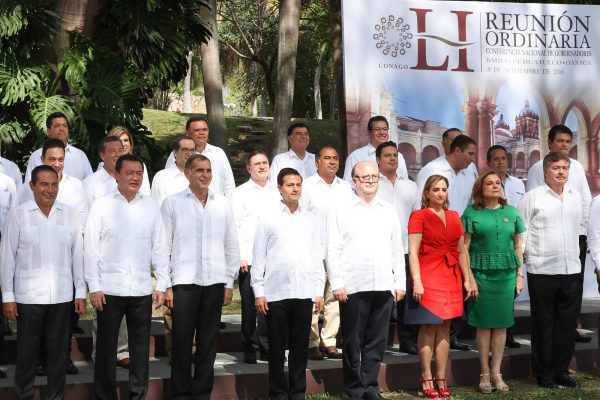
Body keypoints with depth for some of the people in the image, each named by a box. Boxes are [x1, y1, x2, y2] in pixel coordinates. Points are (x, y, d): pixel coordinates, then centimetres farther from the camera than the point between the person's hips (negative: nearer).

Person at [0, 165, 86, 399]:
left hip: (62, 297, 2)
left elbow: (77, 255, 7)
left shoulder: (69, 214, 4)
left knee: (58, 353, 9)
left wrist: (80, 292, 5)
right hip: (28, 297, -2)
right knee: (26, 352, 8)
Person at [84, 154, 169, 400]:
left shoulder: (151, 206, 6)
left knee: (141, 347, 8)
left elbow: (159, 248, 8)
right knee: (106, 347, 7)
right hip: (110, 289, -2)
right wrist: (94, 287, -6)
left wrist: (162, 285, 4)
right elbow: (91, 248, -1)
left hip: (142, 289, 2)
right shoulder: (101, 206, 0)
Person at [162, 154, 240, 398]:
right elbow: (163, 246, 1)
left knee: (208, 342, 7)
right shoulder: (172, 203, 2)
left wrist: (229, 282, 7)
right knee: (182, 342, 2)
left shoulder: (223, 204, 9)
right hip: (184, 282, -2)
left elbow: (232, 245, 12)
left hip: (215, 282, 2)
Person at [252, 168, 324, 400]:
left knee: (300, 346, 7)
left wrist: (319, 290, 7)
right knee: (277, 347, 5)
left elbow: (315, 256, 12)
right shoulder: (268, 218, 2)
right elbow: (258, 257, 1)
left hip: (304, 293, 3)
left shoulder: (308, 219, 11)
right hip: (276, 292, -2)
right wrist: (258, 291, -5)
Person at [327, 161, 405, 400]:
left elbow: (397, 250, 16)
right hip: (353, 287, -3)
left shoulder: (388, 211, 15)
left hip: (383, 286, 4)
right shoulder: (342, 211, 2)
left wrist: (400, 282, 10)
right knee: (353, 341, 3)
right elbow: (333, 250, -2)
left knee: (377, 341, 6)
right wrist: (336, 283, -9)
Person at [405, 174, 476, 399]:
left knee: (444, 329, 7)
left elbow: (462, 252, 15)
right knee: (429, 328, -3)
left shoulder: (454, 217, 13)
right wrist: (417, 282, -18)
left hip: (451, 278, 5)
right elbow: (413, 252, -10)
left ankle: (441, 379, 12)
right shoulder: (419, 216, -3)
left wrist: (467, 279, 9)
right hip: (428, 277, -5)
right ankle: (427, 379, 4)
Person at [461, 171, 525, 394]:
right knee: (483, 322, 1)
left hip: (506, 272, 3)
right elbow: (464, 247, -2)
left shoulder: (511, 212, 9)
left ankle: (496, 373, 12)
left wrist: (520, 274, 8)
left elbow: (518, 246, 12)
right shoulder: (471, 213, 0)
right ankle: (485, 374, 11)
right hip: (481, 272, -3)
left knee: (501, 323, 4)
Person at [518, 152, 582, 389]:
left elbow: (579, 227, 20)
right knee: (543, 323, 4)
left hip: (571, 270, 5)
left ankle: (561, 370, 21)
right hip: (542, 270, -5)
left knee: (567, 323, 9)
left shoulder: (576, 197, 12)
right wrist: (521, 255, -11)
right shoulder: (533, 197, -3)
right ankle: (544, 374, 13)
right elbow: (522, 230, -4)